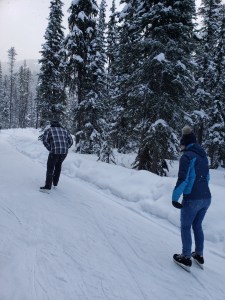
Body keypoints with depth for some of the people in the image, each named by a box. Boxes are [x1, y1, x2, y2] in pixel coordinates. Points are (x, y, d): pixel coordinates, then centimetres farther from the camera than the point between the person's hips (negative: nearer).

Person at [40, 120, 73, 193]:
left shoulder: (48, 130, 15)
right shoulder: (64, 130, 24)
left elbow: (44, 140, -2)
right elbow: (70, 141, 13)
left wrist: (50, 149, 6)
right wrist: (64, 149, 15)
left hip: (54, 152, -4)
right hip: (64, 152, 4)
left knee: (50, 168, 8)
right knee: (58, 165, 26)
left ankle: (47, 187, 2)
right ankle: (55, 183, 36)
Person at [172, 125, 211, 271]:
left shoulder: (187, 156, -13)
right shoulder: (203, 156, 10)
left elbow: (182, 179, -20)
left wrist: (175, 198, -13)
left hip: (192, 199, -7)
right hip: (206, 198, 7)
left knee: (185, 227, 10)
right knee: (197, 226, 22)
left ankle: (186, 258, 21)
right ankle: (199, 255, 33)